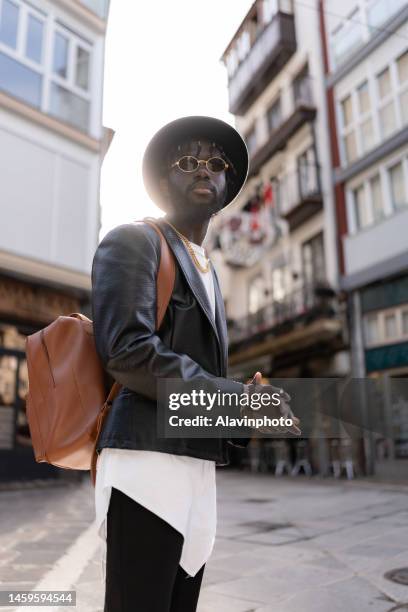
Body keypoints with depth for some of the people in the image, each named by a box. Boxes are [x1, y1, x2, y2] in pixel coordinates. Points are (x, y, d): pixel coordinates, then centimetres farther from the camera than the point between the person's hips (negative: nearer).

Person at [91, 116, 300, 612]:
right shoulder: (132, 242, -2)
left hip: (196, 466, 8)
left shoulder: (206, 272, 23)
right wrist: (236, 397, -12)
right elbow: (127, 351, -18)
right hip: (147, 461, -8)